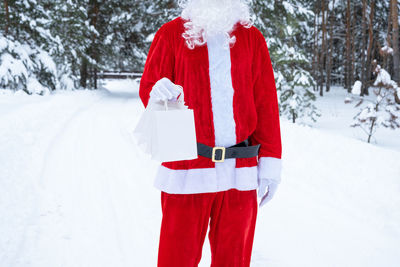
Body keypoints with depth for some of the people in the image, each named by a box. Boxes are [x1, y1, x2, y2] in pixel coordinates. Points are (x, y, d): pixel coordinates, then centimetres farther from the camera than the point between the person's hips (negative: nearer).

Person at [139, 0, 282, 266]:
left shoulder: (252, 38, 11)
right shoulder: (171, 33, 5)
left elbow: (266, 103, 10)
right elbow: (148, 86, 5)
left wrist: (270, 162, 5)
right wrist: (158, 93, -21)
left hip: (240, 173, 2)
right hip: (187, 170, -2)